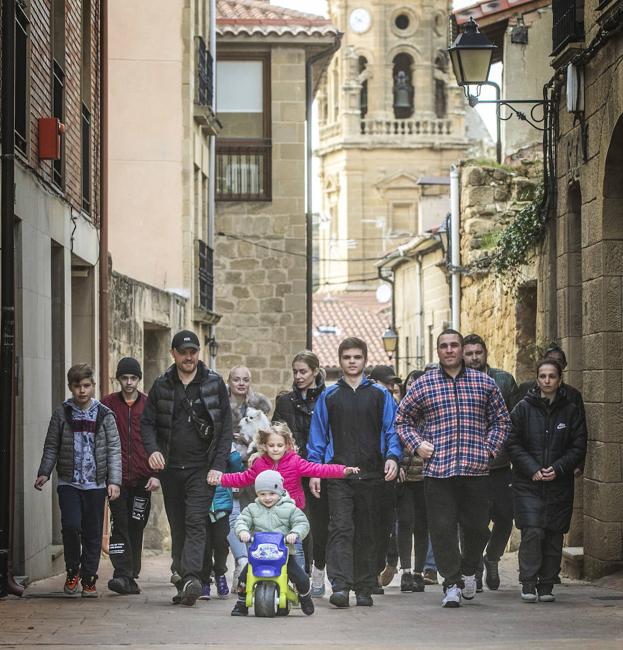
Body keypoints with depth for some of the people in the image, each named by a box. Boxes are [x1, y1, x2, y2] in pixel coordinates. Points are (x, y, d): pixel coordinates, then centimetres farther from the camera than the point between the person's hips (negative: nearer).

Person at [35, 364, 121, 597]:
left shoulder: (104, 415, 3)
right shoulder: (61, 414, 4)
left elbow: (114, 449, 1)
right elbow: (51, 446, 8)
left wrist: (114, 480, -7)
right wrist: (44, 473, -4)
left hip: (96, 484, 0)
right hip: (69, 482, 0)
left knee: (93, 532, 3)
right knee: (71, 525, -15)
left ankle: (89, 578, 15)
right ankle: (72, 571, 4)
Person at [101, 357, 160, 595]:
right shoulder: (108, 404, 6)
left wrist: (156, 474, -2)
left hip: (142, 478, 1)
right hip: (117, 477, -1)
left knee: (137, 527, 6)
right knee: (120, 525, -8)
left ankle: (131, 576, 13)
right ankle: (122, 575, -13)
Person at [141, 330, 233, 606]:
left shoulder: (214, 383, 2)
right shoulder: (161, 385, 8)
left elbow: (225, 427, 1)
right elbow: (147, 422, 9)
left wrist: (218, 465, -8)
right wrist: (152, 449, -12)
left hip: (202, 468, -3)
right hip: (171, 469, 3)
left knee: (195, 522, -16)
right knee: (177, 528, 8)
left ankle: (192, 578, -26)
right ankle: (184, 581, 15)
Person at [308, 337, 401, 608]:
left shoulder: (380, 395, 10)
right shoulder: (329, 396, 10)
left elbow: (392, 430, 7)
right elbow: (318, 434, 11)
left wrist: (392, 457, -10)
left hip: (371, 474, 1)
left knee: (367, 533, 6)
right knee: (341, 529, -13)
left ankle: (364, 589, 13)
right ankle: (340, 586, -21)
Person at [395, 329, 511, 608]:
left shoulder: (485, 383, 10)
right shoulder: (423, 384, 8)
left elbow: (501, 420, 17)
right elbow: (402, 419, 16)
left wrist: (490, 448, 4)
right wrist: (416, 444, 1)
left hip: (476, 469, 1)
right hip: (438, 469, -1)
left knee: (477, 526, 4)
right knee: (442, 527, -5)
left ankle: (468, 569, 30)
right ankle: (452, 583, 4)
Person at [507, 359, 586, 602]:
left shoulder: (571, 411, 5)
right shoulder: (523, 408, 3)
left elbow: (578, 448, 5)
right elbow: (513, 443, 1)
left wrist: (558, 468, -9)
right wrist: (532, 469, -10)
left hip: (559, 485, 2)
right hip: (528, 484, -2)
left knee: (554, 537, 2)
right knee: (532, 532, -13)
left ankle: (546, 586, 11)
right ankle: (528, 584, -7)